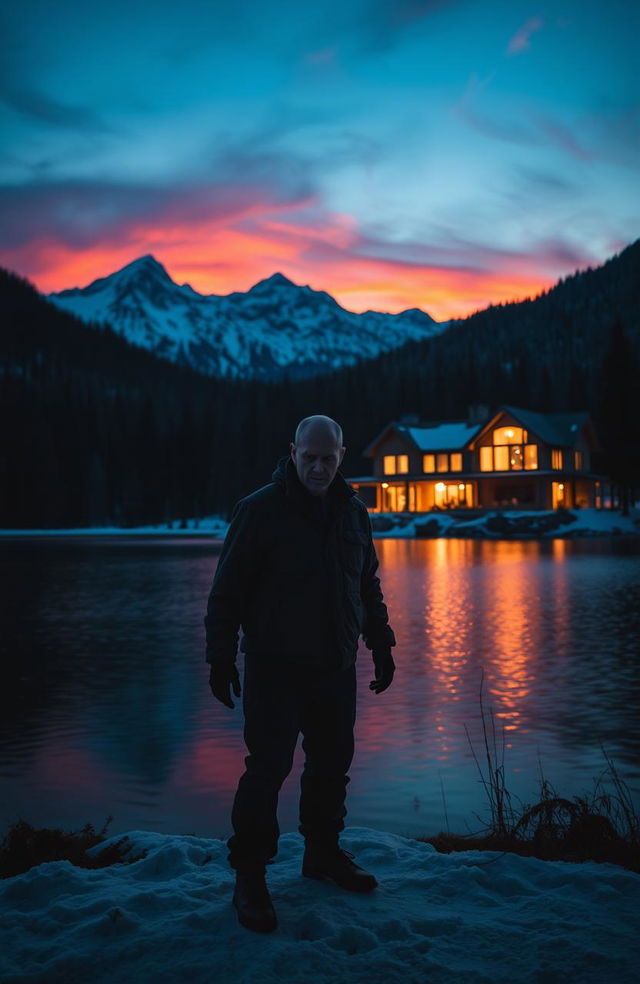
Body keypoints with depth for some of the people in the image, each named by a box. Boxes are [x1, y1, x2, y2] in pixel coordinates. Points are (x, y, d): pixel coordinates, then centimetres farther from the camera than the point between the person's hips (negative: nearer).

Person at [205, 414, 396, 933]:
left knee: (332, 763, 13)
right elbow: (227, 590, -8)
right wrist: (221, 656, -11)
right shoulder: (260, 510, -9)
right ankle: (250, 877, 7)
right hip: (275, 667, -5)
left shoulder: (353, 512, 8)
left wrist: (381, 646, 17)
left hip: (336, 669, 6)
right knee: (268, 768, -6)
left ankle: (323, 852, 32)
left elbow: (369, 587, 18)